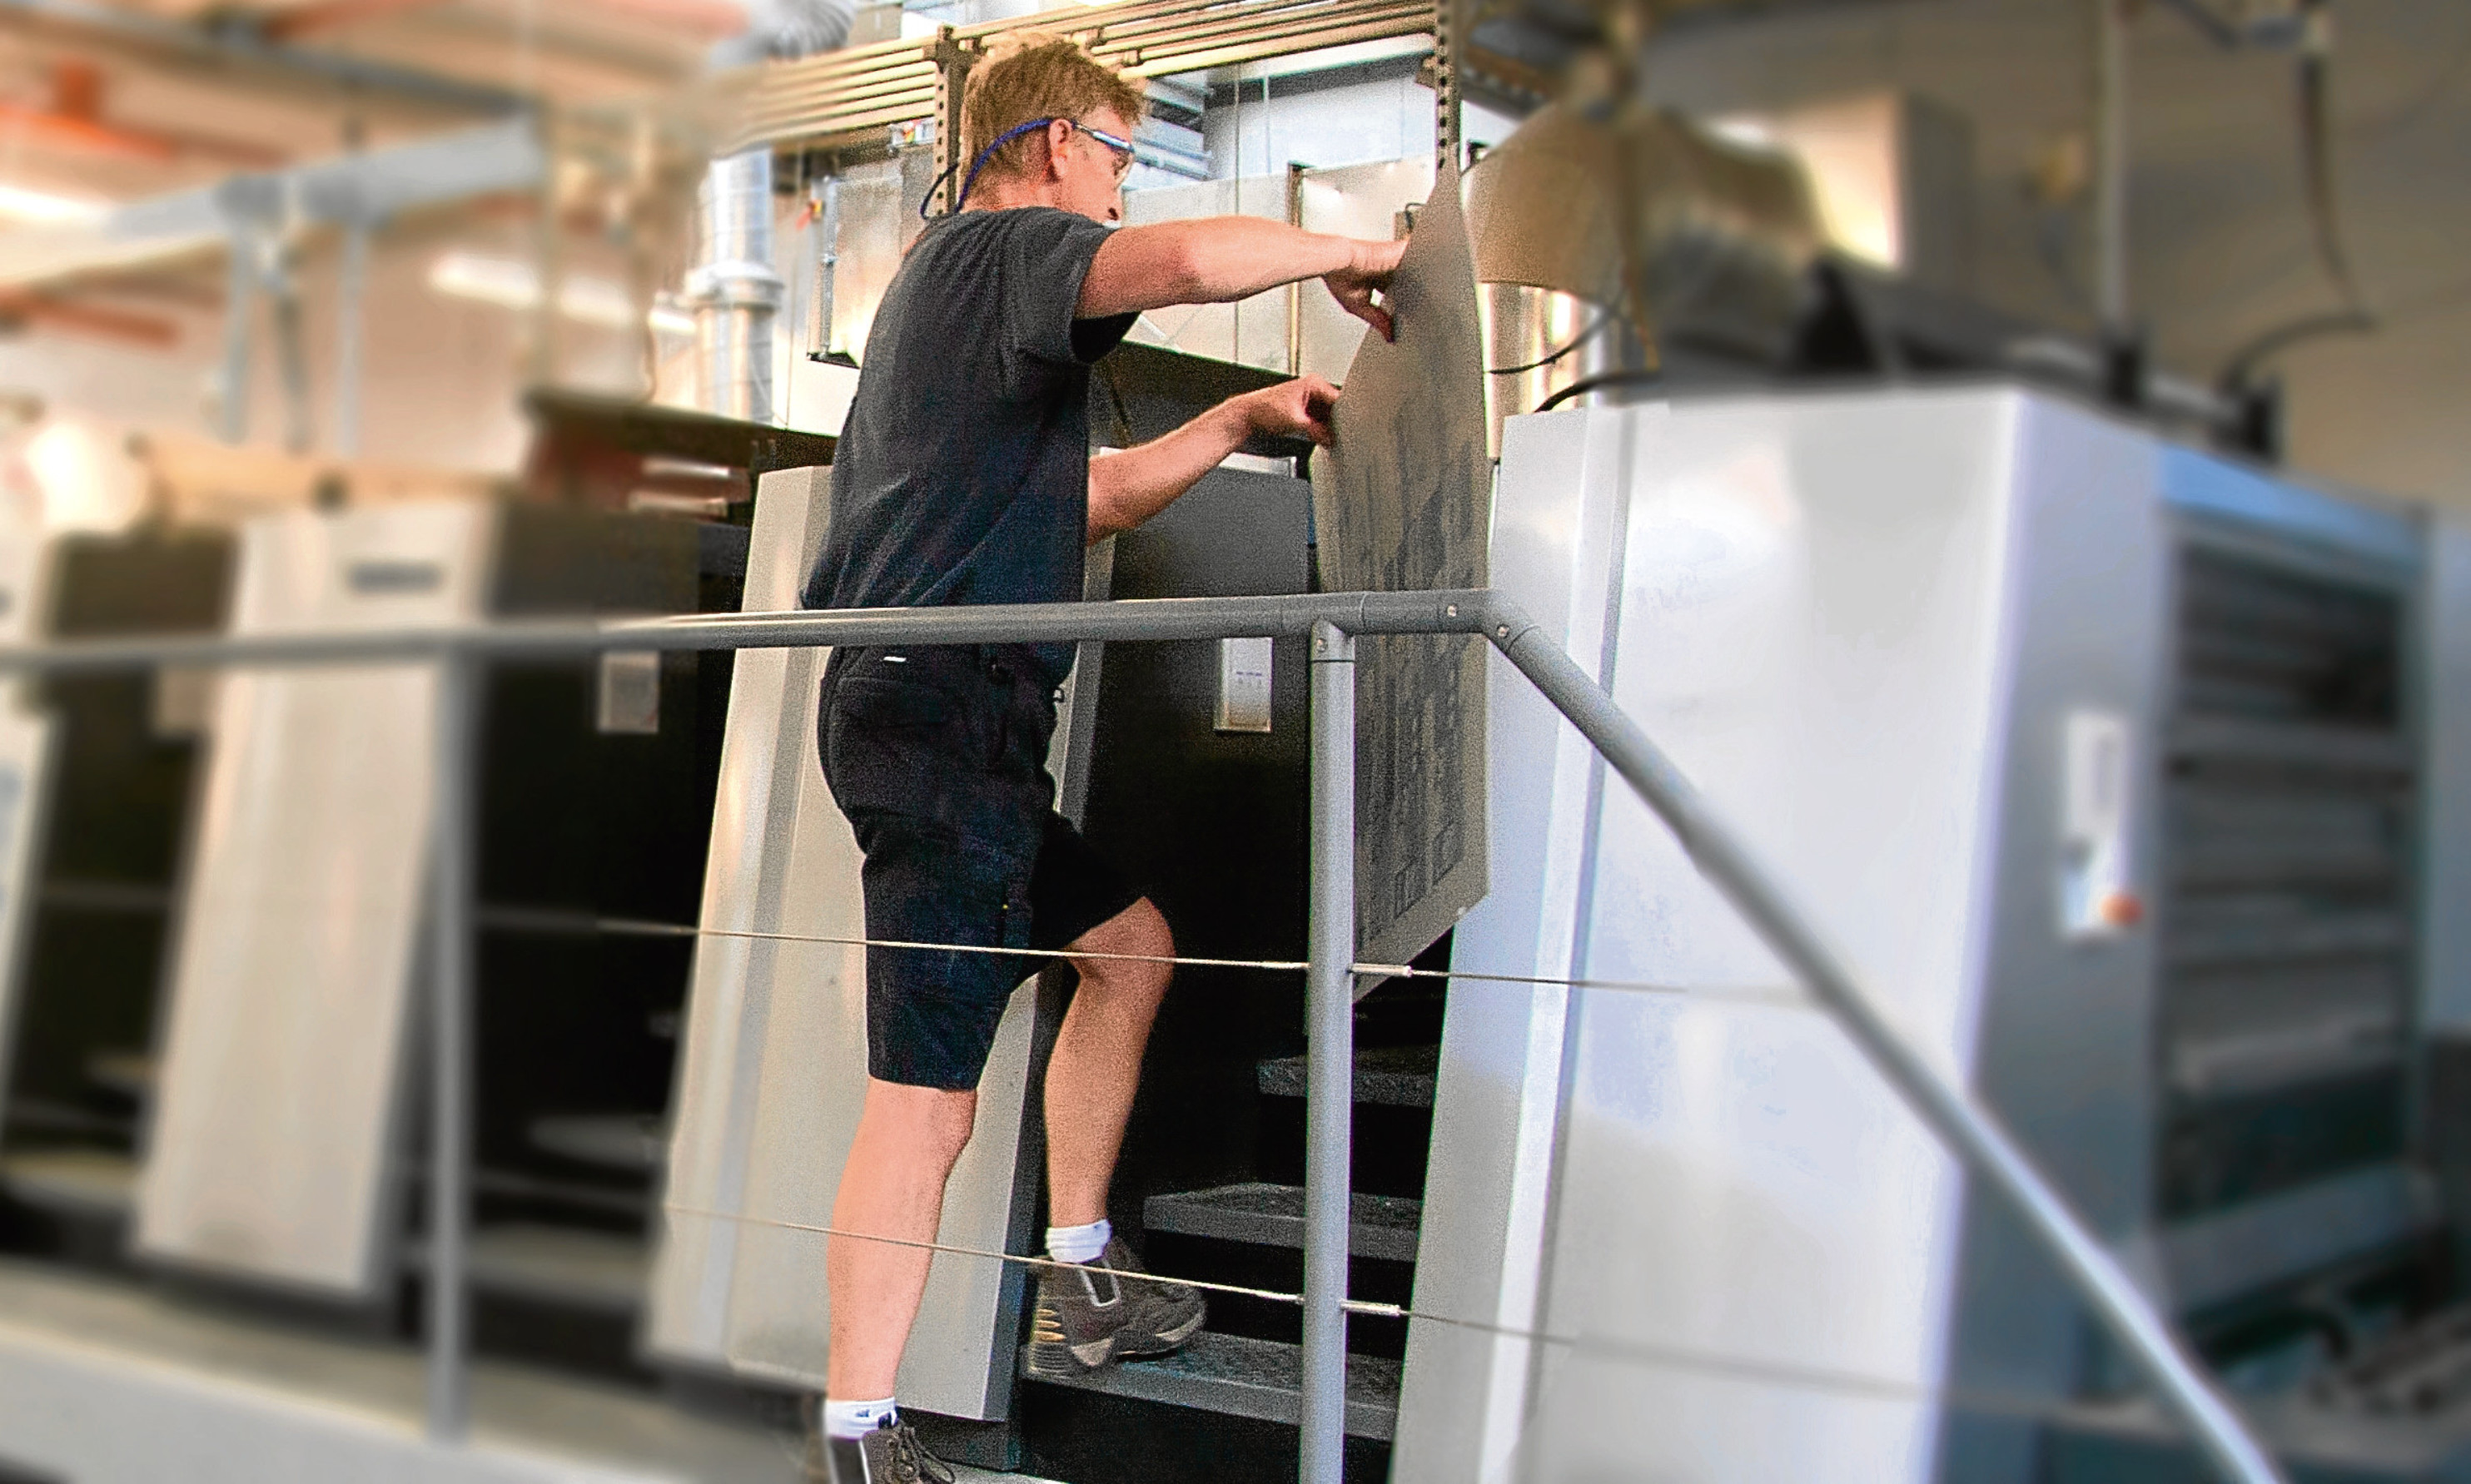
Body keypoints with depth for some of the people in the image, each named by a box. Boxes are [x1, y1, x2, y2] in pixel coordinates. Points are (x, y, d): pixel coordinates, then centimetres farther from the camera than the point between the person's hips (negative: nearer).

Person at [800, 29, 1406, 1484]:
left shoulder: (964, 286, 27)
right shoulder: (999, 246, -5)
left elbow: (1096, 495, 33)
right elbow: (1187, 261, -26)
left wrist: (1244, 417, 25)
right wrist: (1343, 253, -8)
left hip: (945, 720, 11)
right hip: (944, 709, -11)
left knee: (1128, 943, 21)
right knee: (931, 1090, -10)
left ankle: (1077, 1282, 28)